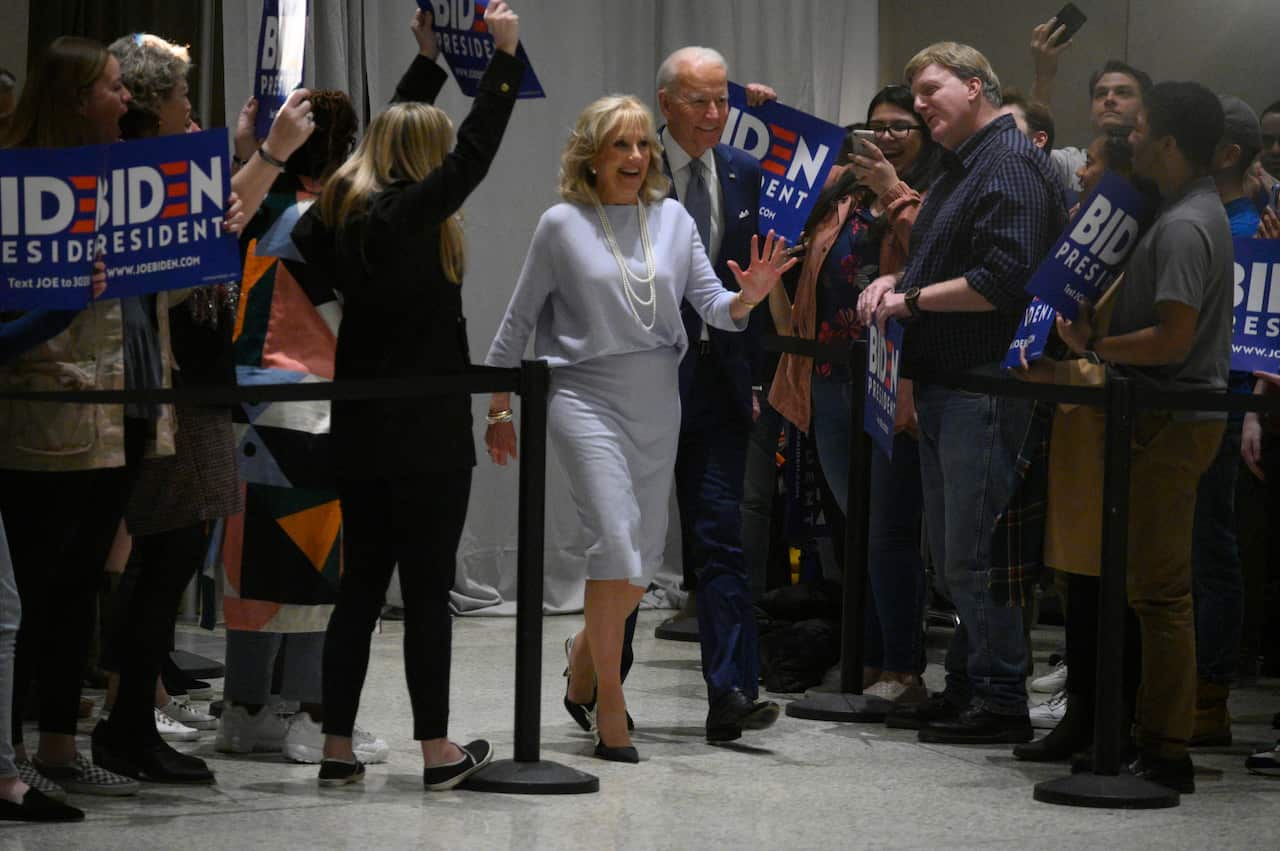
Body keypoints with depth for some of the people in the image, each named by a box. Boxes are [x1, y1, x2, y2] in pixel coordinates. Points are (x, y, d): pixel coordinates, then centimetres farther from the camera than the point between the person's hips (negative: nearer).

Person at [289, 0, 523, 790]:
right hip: (429, 436, -7)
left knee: (360, 585, 10)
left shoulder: (340, 214, 7)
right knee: (427, 590, -2)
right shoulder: (412, 215, -12)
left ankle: (338, 748, 9)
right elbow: (476, 152, -15)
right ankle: (438, 750, 1)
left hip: (360, 431, 7)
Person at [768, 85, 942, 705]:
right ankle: (870, 663, 22)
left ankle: (903, 671, 0)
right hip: (832, 376, 7)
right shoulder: (840, 187, 15)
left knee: (890, 530, -6)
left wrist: (894, 191, -18)